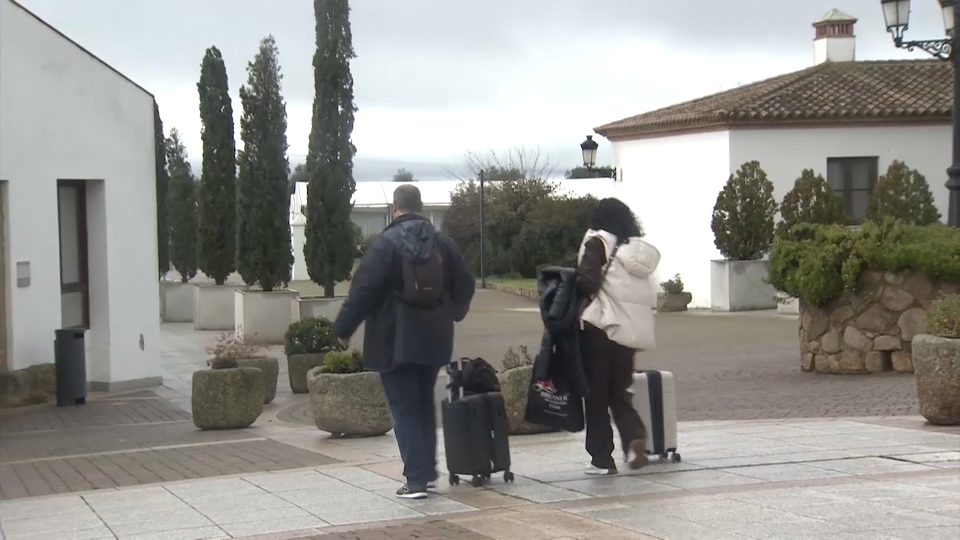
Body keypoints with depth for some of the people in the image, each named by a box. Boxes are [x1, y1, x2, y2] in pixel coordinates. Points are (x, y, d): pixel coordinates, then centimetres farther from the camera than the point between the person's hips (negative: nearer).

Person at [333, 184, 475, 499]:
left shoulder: (386, 243, -12)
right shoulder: (442, 243, 4)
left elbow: (363, 290, -16)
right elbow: (464, 286, 11)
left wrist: (344, 328, -5)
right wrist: (450, 314, 29)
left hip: (394, 340, -5)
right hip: (433, 339, 5)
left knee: (405, 409, -1)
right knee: (424, 405, 20)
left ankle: (416, 479, -6)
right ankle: (427, 469, 25)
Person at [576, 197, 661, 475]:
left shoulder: (599, 243, -5)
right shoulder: (640, 249, 12)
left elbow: (587, 282, -15)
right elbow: (649, 296, 10)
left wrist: (571, 293, 3)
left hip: (602, 327, -5)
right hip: (632, 329, 5)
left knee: (596, 395, 4)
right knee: (619, 392, 15)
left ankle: (602, 459, 4)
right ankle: (635, 435, -9)